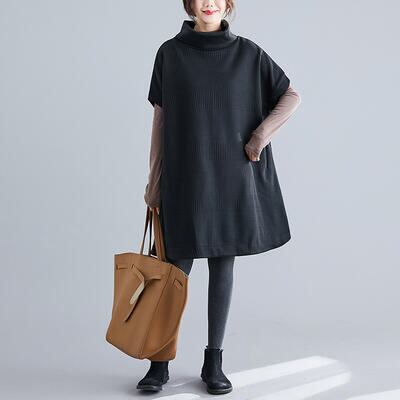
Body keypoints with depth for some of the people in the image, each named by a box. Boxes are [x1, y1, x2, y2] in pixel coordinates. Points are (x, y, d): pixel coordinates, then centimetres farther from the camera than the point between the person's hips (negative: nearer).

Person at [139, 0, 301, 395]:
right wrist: (154, 180, 2)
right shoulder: (170, 52, 2)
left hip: (231, 176, 1)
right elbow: (161, 118, 4)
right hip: (185, 176, -1)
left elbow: (291, 96, 8)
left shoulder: (248, 52, 3)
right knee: (177, 266, 0)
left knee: (222, 265, 5)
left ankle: (213, 362, 16)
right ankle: (160, 362, 12)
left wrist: (260, 136, -5)